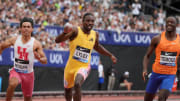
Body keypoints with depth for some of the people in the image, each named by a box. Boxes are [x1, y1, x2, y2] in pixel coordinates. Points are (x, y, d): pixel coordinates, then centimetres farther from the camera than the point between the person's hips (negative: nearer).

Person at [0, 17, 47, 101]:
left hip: (28, 73, 1)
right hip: (16, 71, 0)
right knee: (12, 84, -34)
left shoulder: (36, 44, -11)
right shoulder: (14, 40, -5)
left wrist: (39, 58, -33)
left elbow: (45, 61, -12)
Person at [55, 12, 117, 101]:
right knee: (67, 89, 21)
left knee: (77, 85, -31)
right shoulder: (75, 31, -14)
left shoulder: (95, 34, -1)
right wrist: (64, 33, -43)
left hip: (84, 67, 0)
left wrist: (110, 55, 21)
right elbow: (57, 40, -24)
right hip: (71, 66, 0)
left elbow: (97, 46, 22)